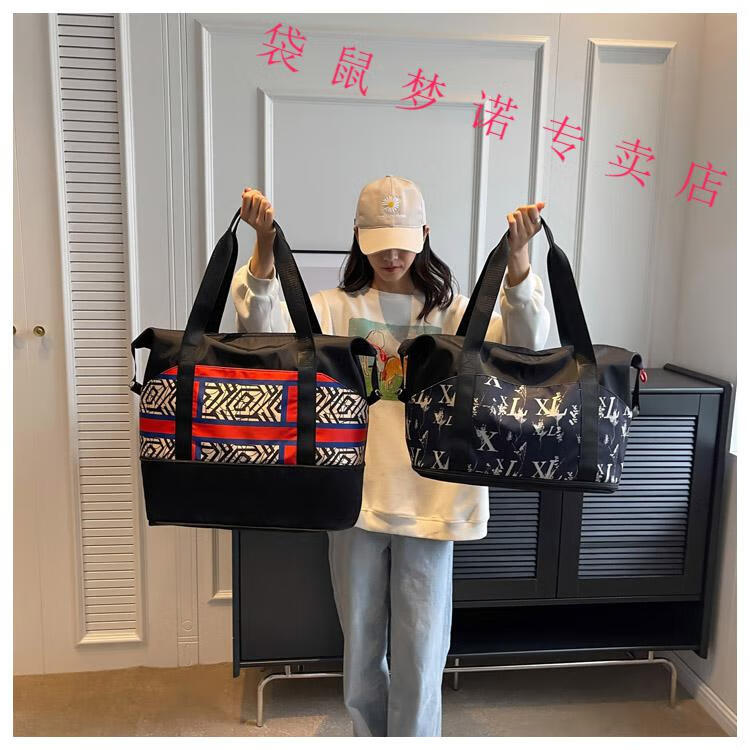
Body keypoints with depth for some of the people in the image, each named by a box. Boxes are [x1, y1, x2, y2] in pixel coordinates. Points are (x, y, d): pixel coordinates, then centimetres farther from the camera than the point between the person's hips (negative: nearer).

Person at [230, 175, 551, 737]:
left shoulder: (452, 310, 1)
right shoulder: (338, 307, 1)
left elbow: (525, 345, -13)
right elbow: (264, 330, -14)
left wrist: (518, 257, -27)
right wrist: (265, 247, -28)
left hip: (430, 500, -1)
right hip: (356, 495, 1)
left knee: (421, 651, 10)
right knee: (361, 644, 19)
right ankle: (368, 736, 44)